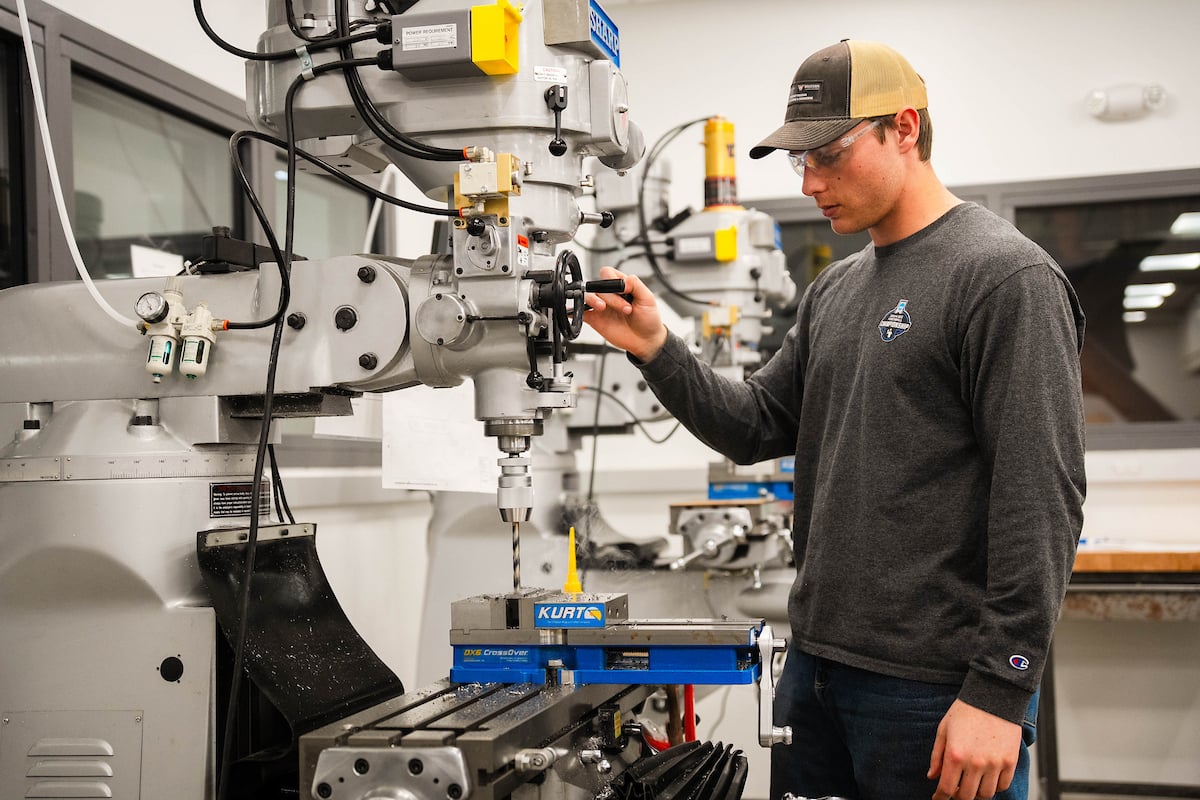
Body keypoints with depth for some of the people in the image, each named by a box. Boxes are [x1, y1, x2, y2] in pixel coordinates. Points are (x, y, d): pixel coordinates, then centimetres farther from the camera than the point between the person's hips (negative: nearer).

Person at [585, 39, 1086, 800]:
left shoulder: (1006, 276, -11)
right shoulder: (835, 290, 13)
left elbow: (1041, 501, -17)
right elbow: (756, 428, 12)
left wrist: (999, 693, -20)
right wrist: (658, 349, -2)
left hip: (936, 692, -7)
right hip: (815, 665, 7)